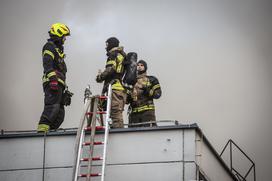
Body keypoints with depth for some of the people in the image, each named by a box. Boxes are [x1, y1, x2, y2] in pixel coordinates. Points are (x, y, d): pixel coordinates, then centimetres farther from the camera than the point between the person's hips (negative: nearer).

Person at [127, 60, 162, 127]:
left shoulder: (151, 80, 14)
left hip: (147, 111, -4)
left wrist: (147, 90, -13)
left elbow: (157, 94, 2)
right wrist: (128, 96, -2)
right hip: (133, 112, 4)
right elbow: (126, 100, 21)